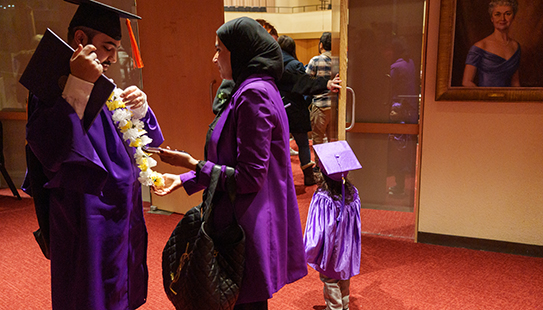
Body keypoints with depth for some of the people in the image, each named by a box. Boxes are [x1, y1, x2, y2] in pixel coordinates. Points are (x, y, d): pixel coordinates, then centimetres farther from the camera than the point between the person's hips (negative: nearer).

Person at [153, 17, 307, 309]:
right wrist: (183, 179, 13)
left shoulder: (254, 94, -19)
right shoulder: (253, 89, 13)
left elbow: (250, 177, -21)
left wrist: (193, 164, -13)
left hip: (249, 228, -10)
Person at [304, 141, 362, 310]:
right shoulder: (352, 193, -12)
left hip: (331, 255, -6)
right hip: (348, 255, 6)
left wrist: (308, 254, -9)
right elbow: (356, 226, 2)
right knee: (344, 284, 25)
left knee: (331, 285, 13)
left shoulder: (322, 199, -28)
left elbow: (317, 232, -22)